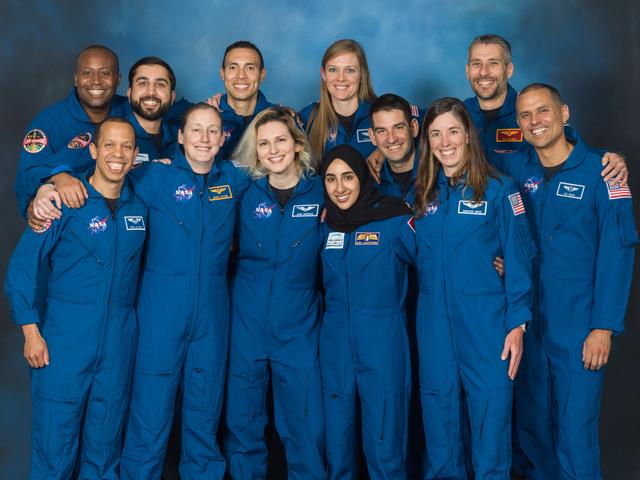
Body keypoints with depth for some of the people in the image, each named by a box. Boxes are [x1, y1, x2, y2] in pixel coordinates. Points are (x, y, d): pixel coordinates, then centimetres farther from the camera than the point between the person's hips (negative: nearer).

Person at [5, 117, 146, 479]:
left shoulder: (140, 208, 6)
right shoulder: (65, 202, -6)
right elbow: (21, 268, -5)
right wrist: (31, 330, -9)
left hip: (120, 338, 4)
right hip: (66, 335, -3)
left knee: (106, 436, 13)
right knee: (55, 435, 2)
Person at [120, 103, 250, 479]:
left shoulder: (234, 179, 8)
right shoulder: (156, 176, -3)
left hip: (213, 309, 3)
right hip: (162, 306, -3)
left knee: (206, 409, 14)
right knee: (151, 408, 2)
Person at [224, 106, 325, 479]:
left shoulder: (322, 193, -1)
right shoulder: (245, 192, 2)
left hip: (299, 329, -1)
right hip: (247, 325, 1)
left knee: (305, 427, 3)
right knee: (242, 420, 11)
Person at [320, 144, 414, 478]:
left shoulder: (394, 218, -6)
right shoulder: (325, 224, 7)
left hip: (382, 344, -4)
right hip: (335, 344, 4)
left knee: (384, 445, 3)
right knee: (337, 443, 14)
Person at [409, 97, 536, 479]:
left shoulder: (498, 189, -3)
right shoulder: (422, 194, 9)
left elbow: (518, 260, -5)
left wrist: (517, 323, -10)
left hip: (485, 321, -3)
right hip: (434, 321, 4)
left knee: (491, 411, 1)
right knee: (440, 410, 12)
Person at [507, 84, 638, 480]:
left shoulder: (600, 172, -7)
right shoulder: (517, 172, 5)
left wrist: (604, 327, -15)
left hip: (579, 324, -4)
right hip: (529, 321, 4)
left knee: (575, 432, -1)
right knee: (531, 421, 14)